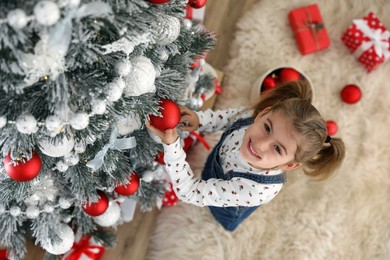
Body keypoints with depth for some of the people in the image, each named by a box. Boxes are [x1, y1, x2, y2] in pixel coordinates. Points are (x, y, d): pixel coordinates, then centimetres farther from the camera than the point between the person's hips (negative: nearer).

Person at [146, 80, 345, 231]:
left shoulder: (254, 190, -52)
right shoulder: (251, 115, -38)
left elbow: (189, 192, -45)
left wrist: (171, 145, -55)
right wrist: (199, 120, -29)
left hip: (228, 212, -3)